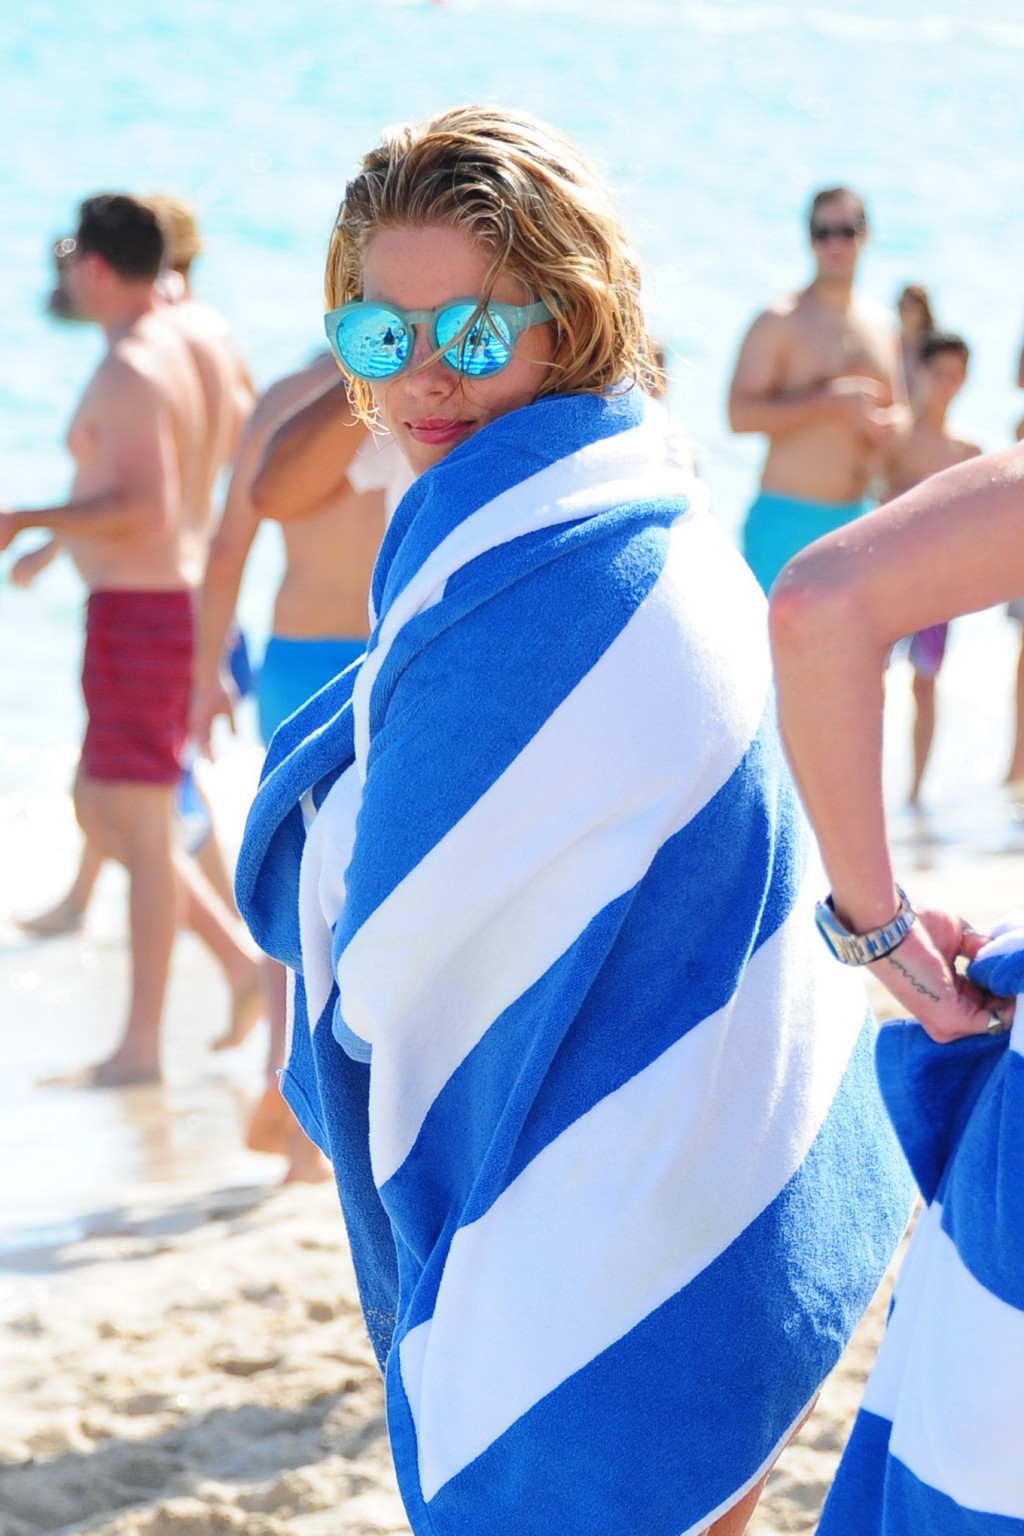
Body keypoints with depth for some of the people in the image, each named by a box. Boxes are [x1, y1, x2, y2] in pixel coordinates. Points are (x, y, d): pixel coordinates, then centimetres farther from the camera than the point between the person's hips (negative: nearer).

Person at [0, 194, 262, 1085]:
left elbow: (144, 507, -27)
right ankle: (241, 957, 13)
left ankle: (142, 1045, 4)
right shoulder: (183, 351, 14)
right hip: (181, 603, 10)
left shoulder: (131, 370, -17)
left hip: (138, 613, -10)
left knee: (143, 830, -3)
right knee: (101, 815, 17)